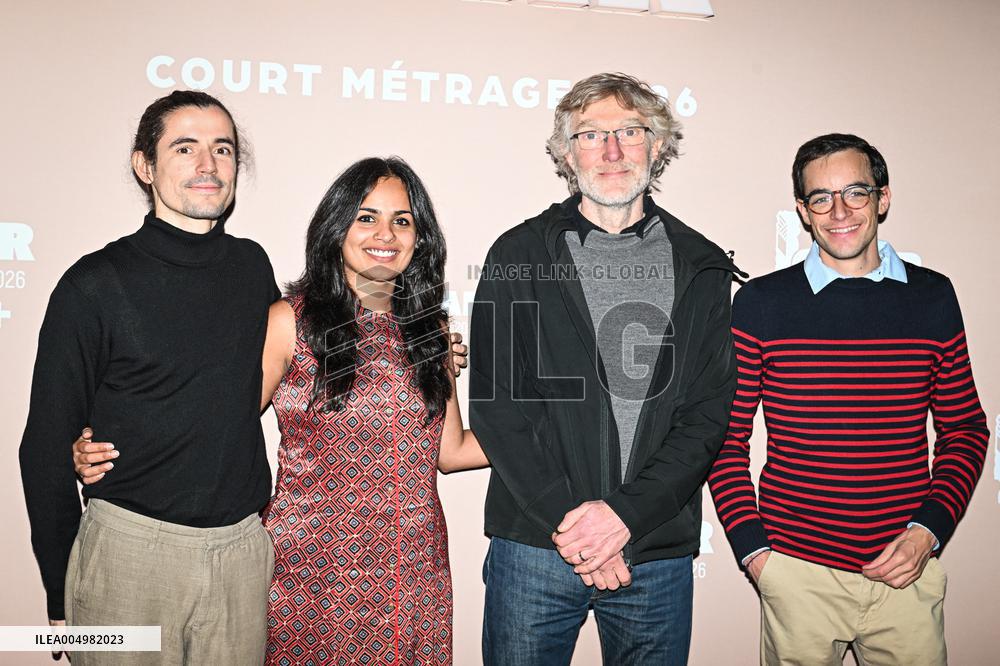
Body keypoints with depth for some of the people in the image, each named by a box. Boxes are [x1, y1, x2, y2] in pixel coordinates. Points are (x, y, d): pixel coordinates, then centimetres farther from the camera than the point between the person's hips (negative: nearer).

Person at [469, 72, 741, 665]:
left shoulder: (701, 267, 5)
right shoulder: (519, 255, 1)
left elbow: (708, 413, -1)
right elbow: (495, 404, -5)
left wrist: (624, 515, -13)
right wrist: (566, 522, -12)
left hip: (659, 554, 2)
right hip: (535, 548, -1)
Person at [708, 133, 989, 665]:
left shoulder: (932, 297, 2)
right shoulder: (761, 302, -5)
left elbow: (965, 429, 8)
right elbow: (726, 436, -1)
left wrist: (928, 530, -4)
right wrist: (752, 548, -6)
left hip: (907, 571, 2)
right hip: (797, 572, -2)